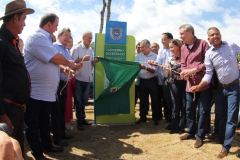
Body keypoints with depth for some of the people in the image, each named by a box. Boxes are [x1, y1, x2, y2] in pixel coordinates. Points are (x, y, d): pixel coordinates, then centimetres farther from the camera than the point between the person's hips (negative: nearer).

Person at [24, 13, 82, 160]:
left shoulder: (45, 39, 15)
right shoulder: (37, 38, -18)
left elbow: (51, 61, 16)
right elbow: (57, 58, -20)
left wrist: (64, 68, -2)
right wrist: (71, 64, -3)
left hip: (47, 91, 10)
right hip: (35, 92, -10)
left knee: (45, 122, 21)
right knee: (33, 124, 7)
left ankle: (47, 146, 36)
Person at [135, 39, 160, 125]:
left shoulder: (155, 56, -5)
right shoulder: (138, 56, 6)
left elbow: (155, 70, -13)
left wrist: (145, 68, -25)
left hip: (152, 81, -3)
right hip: (142, 81, 3)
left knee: (154, 100, 6)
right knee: (143, 100, 12)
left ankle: (155, 118, 18)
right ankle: (142, 117, 24)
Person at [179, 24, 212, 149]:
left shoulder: (203, 44, -7)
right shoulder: (183, 48, 11)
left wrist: (194, 70, -18)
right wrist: (184, 72, -8)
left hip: (204, 84, -5)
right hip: (190, 84, 6)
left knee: (203, 111, 5)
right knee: (189, 110, 15)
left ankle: (200, 136, 20)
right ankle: (191, 131, 33)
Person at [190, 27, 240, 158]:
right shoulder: (209, 54, -6)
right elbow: (208, 74, -9)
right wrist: (198, 87, -21)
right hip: (221, 88, 2)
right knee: (221, 116, 15)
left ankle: (226, 147, 4)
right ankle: (221, 138, 34)